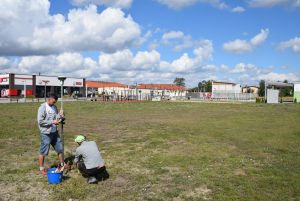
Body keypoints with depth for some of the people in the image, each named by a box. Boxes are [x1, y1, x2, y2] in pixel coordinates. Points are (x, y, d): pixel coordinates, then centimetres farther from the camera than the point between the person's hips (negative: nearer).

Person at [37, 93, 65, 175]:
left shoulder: (54, 107, 7)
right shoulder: (42, 107, -14)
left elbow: (57, 118, 8)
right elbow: (40, 121, -19)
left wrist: (60, 115, -12)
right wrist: (52, 122, -21)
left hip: (54, 132, 7)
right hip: (45, 134, -7)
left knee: (60, 148, 14)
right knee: (43, 151, 6)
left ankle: (62, 164, 31)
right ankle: (41, 169, 22)